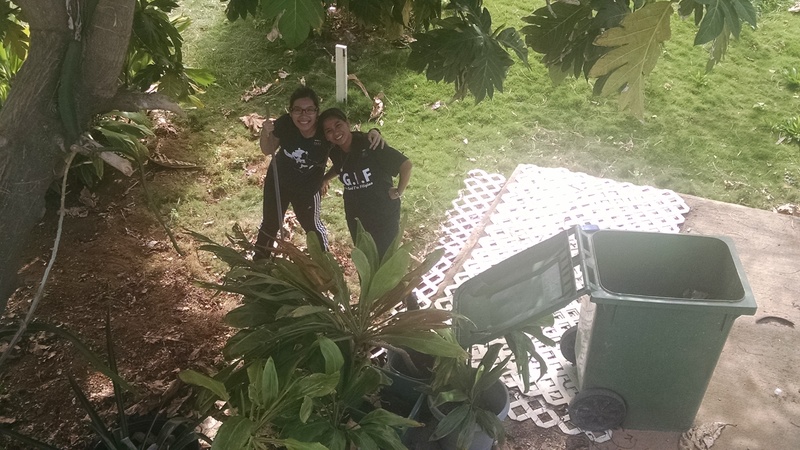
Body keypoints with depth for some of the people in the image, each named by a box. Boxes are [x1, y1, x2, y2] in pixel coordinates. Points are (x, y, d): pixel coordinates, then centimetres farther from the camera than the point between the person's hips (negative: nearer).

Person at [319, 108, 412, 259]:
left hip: (383, 213, -5)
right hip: (355, 215, 5)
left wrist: (399, 192, -11)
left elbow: (406, 165, -16)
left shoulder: (370, 145, -22)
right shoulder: (335, 153, -5)